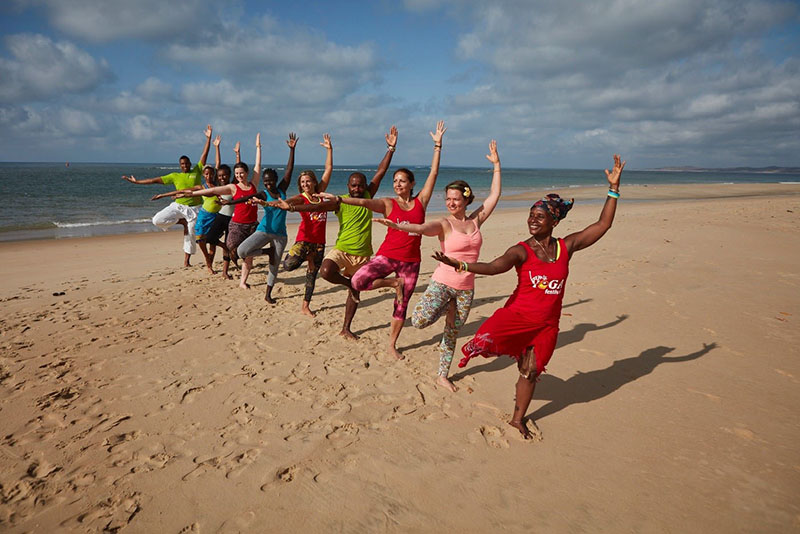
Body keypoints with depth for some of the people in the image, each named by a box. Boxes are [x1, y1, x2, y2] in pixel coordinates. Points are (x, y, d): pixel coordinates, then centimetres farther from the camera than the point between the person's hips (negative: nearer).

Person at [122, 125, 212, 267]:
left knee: (190, 234, 3)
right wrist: (136, 182, 9)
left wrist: (208, 138, -7)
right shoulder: (174, 176, 6)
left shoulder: (197, 171, 4)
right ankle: (182, 221, 5)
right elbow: (155, 180, 9)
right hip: (178, 206, 2)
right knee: (157, 220, -17)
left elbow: (205, 154, -1)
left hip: (194, 208, -1)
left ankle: (186, 261, 17)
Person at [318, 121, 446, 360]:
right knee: (357, 281, -22)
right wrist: (338, 198, -25)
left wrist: (437, 145, 0)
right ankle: (394, 283, 0)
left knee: (402, 305, 9)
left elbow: (433, 173, 2)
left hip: (411, 260, 1)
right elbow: (363, 202, -13)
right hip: (388, 255, -1)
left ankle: (392, 345, 26)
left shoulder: (421, 202, 4)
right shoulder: (388, 204, 0)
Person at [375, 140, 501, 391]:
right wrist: (396, 225, -44)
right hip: (442, 282, -3)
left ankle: (442, 376, 30)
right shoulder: (443, 224, -7)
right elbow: (421, 227, -26)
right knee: (419, 321, -23)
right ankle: (445, 306, 11)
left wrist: (496, 165, 10)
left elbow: (494, 195, 10)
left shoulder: (475, 221, 6)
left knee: (452, 333, 12)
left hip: (466, 288, 3)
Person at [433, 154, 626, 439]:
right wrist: (460, 265, -43)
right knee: (486, 339, -26)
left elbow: (603, 225, 2)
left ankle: (518, 418, 35)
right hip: (518, 314, -3)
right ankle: (474, 347, 15)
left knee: (530, 371, 13)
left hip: (547, 324, 3)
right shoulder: (521, 251, -11)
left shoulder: (566, 246, 0)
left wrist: (613, 188, -2)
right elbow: (494, 267, -27)